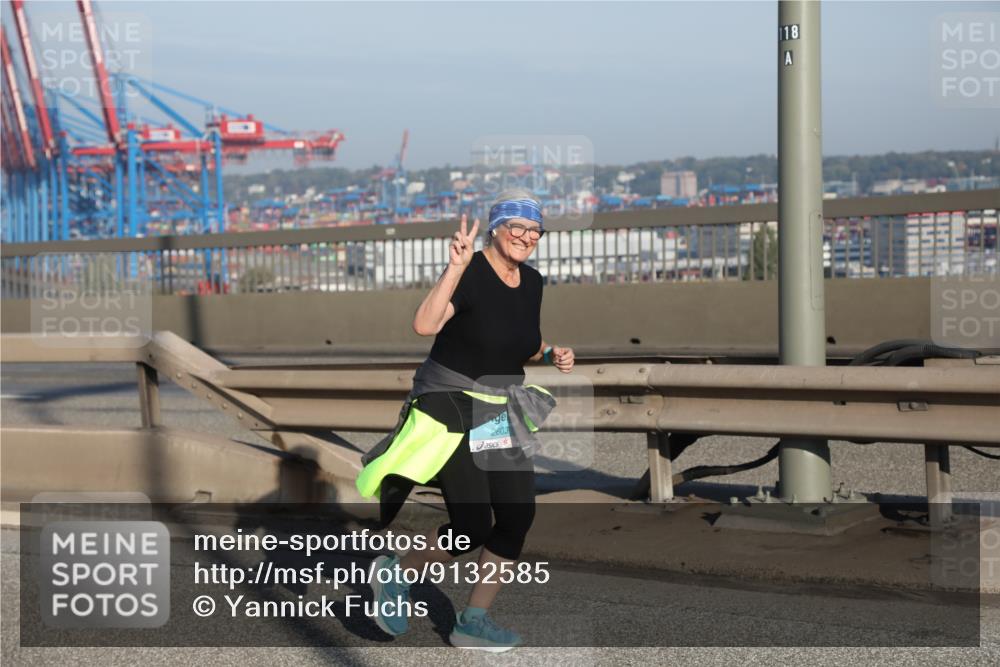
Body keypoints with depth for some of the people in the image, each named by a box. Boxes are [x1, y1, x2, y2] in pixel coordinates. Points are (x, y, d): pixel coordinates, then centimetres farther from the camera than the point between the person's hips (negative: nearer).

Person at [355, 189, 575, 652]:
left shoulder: (532, 282, 5)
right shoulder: (470, 272, -18)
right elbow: (425, 325, -35)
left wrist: (551, 354, 2)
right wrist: (456, 267, -40)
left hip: (502, 413, 8)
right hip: (452, 408, -8)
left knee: (518, 516, 2)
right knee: (472, 526, -12)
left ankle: (474, 622, 16)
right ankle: (396, 574, 16)